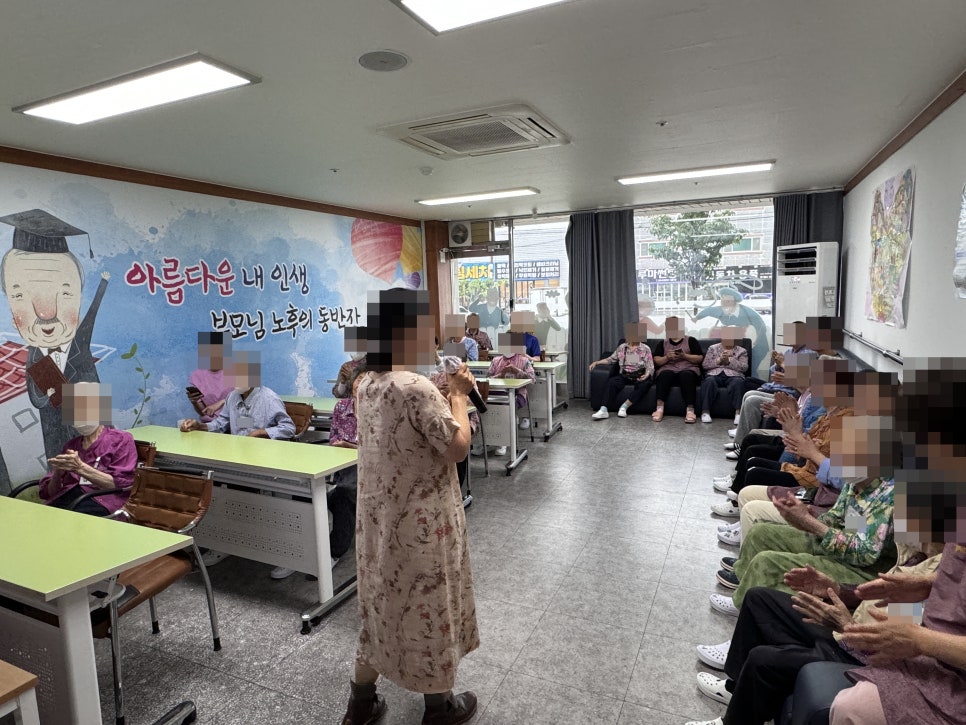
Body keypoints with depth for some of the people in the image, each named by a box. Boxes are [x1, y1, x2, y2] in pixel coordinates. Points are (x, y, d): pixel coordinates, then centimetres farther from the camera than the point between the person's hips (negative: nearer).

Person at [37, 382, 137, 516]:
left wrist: (79, 468, -12)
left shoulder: (121, 440, 8)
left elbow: (120, 485, -3)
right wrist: (58, 472, -3)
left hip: (100, 502, -4)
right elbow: (49, 492, 19)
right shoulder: (71, 445, 22)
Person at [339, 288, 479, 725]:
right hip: (421, 522, -8)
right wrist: (458, 396, -7)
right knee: (427, 607, 12)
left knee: (384, 601, 22)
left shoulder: (367, 384, 2)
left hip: (379, 516, 8)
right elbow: (458, 447, -19)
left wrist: (445, 395, 7)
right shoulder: (416, 388, -25)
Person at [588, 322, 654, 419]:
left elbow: (650, 367, -3)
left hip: (639, 376, -2)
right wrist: (597, 362, 11)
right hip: (624, 375, 2)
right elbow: (611, 359, 23)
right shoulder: (622, 347, 12)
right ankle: (603, 410, -37)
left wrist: (646, 375, -25)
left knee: (645, 384, -37)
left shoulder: (645, 349, 2)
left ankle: (624, 407, -28)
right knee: (612, 382, -29)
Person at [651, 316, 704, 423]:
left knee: (686, 375, -36)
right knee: (665, 375, -34)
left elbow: (700, 358, 7)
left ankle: (690, 410, -46)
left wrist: (685, 356, -9)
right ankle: (659, 408, -45)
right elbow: (656, 361, 11)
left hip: (688, 369, -1)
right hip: (668, 369, 1)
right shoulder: (662, 343, 22)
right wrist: (667, 357, -9)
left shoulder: (691, 340, 16)